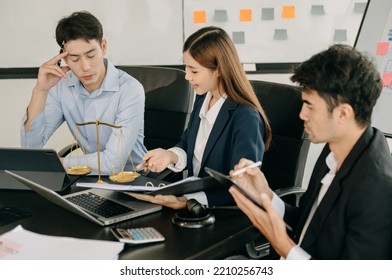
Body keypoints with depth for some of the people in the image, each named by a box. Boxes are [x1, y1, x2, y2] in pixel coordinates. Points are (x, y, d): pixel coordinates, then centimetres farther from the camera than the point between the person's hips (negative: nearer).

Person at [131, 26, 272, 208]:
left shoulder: (246, 119, -20)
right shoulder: (202, 99, 4)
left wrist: (186, 202, -30)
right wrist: (171, 155, -7)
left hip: (226, 214, -7)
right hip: (192, 193, 7)